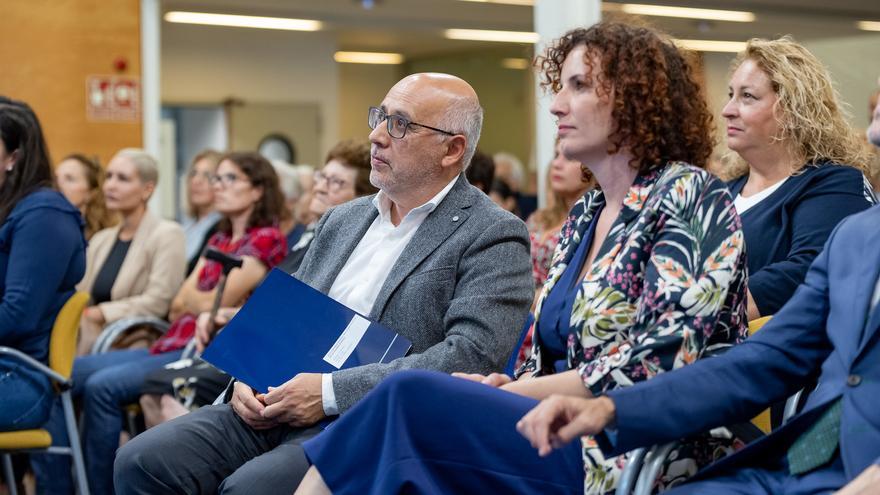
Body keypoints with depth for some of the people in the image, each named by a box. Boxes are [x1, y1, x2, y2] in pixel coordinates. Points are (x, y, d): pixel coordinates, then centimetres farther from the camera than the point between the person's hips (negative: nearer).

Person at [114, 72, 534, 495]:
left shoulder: (494, 237, -4)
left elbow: (471, 356, -17)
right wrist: (249, 379, 0)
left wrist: (331, 392, -18)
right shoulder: (339, 221, 19)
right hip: (273, 410, 7)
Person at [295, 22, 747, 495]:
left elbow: (660, 363, -17)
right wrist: (504, 387, -6)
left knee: (410, 397, -24)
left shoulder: (691, 197, -7)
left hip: (631, 456, -7)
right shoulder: (585, 215, 17)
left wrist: (509, 394, -14)